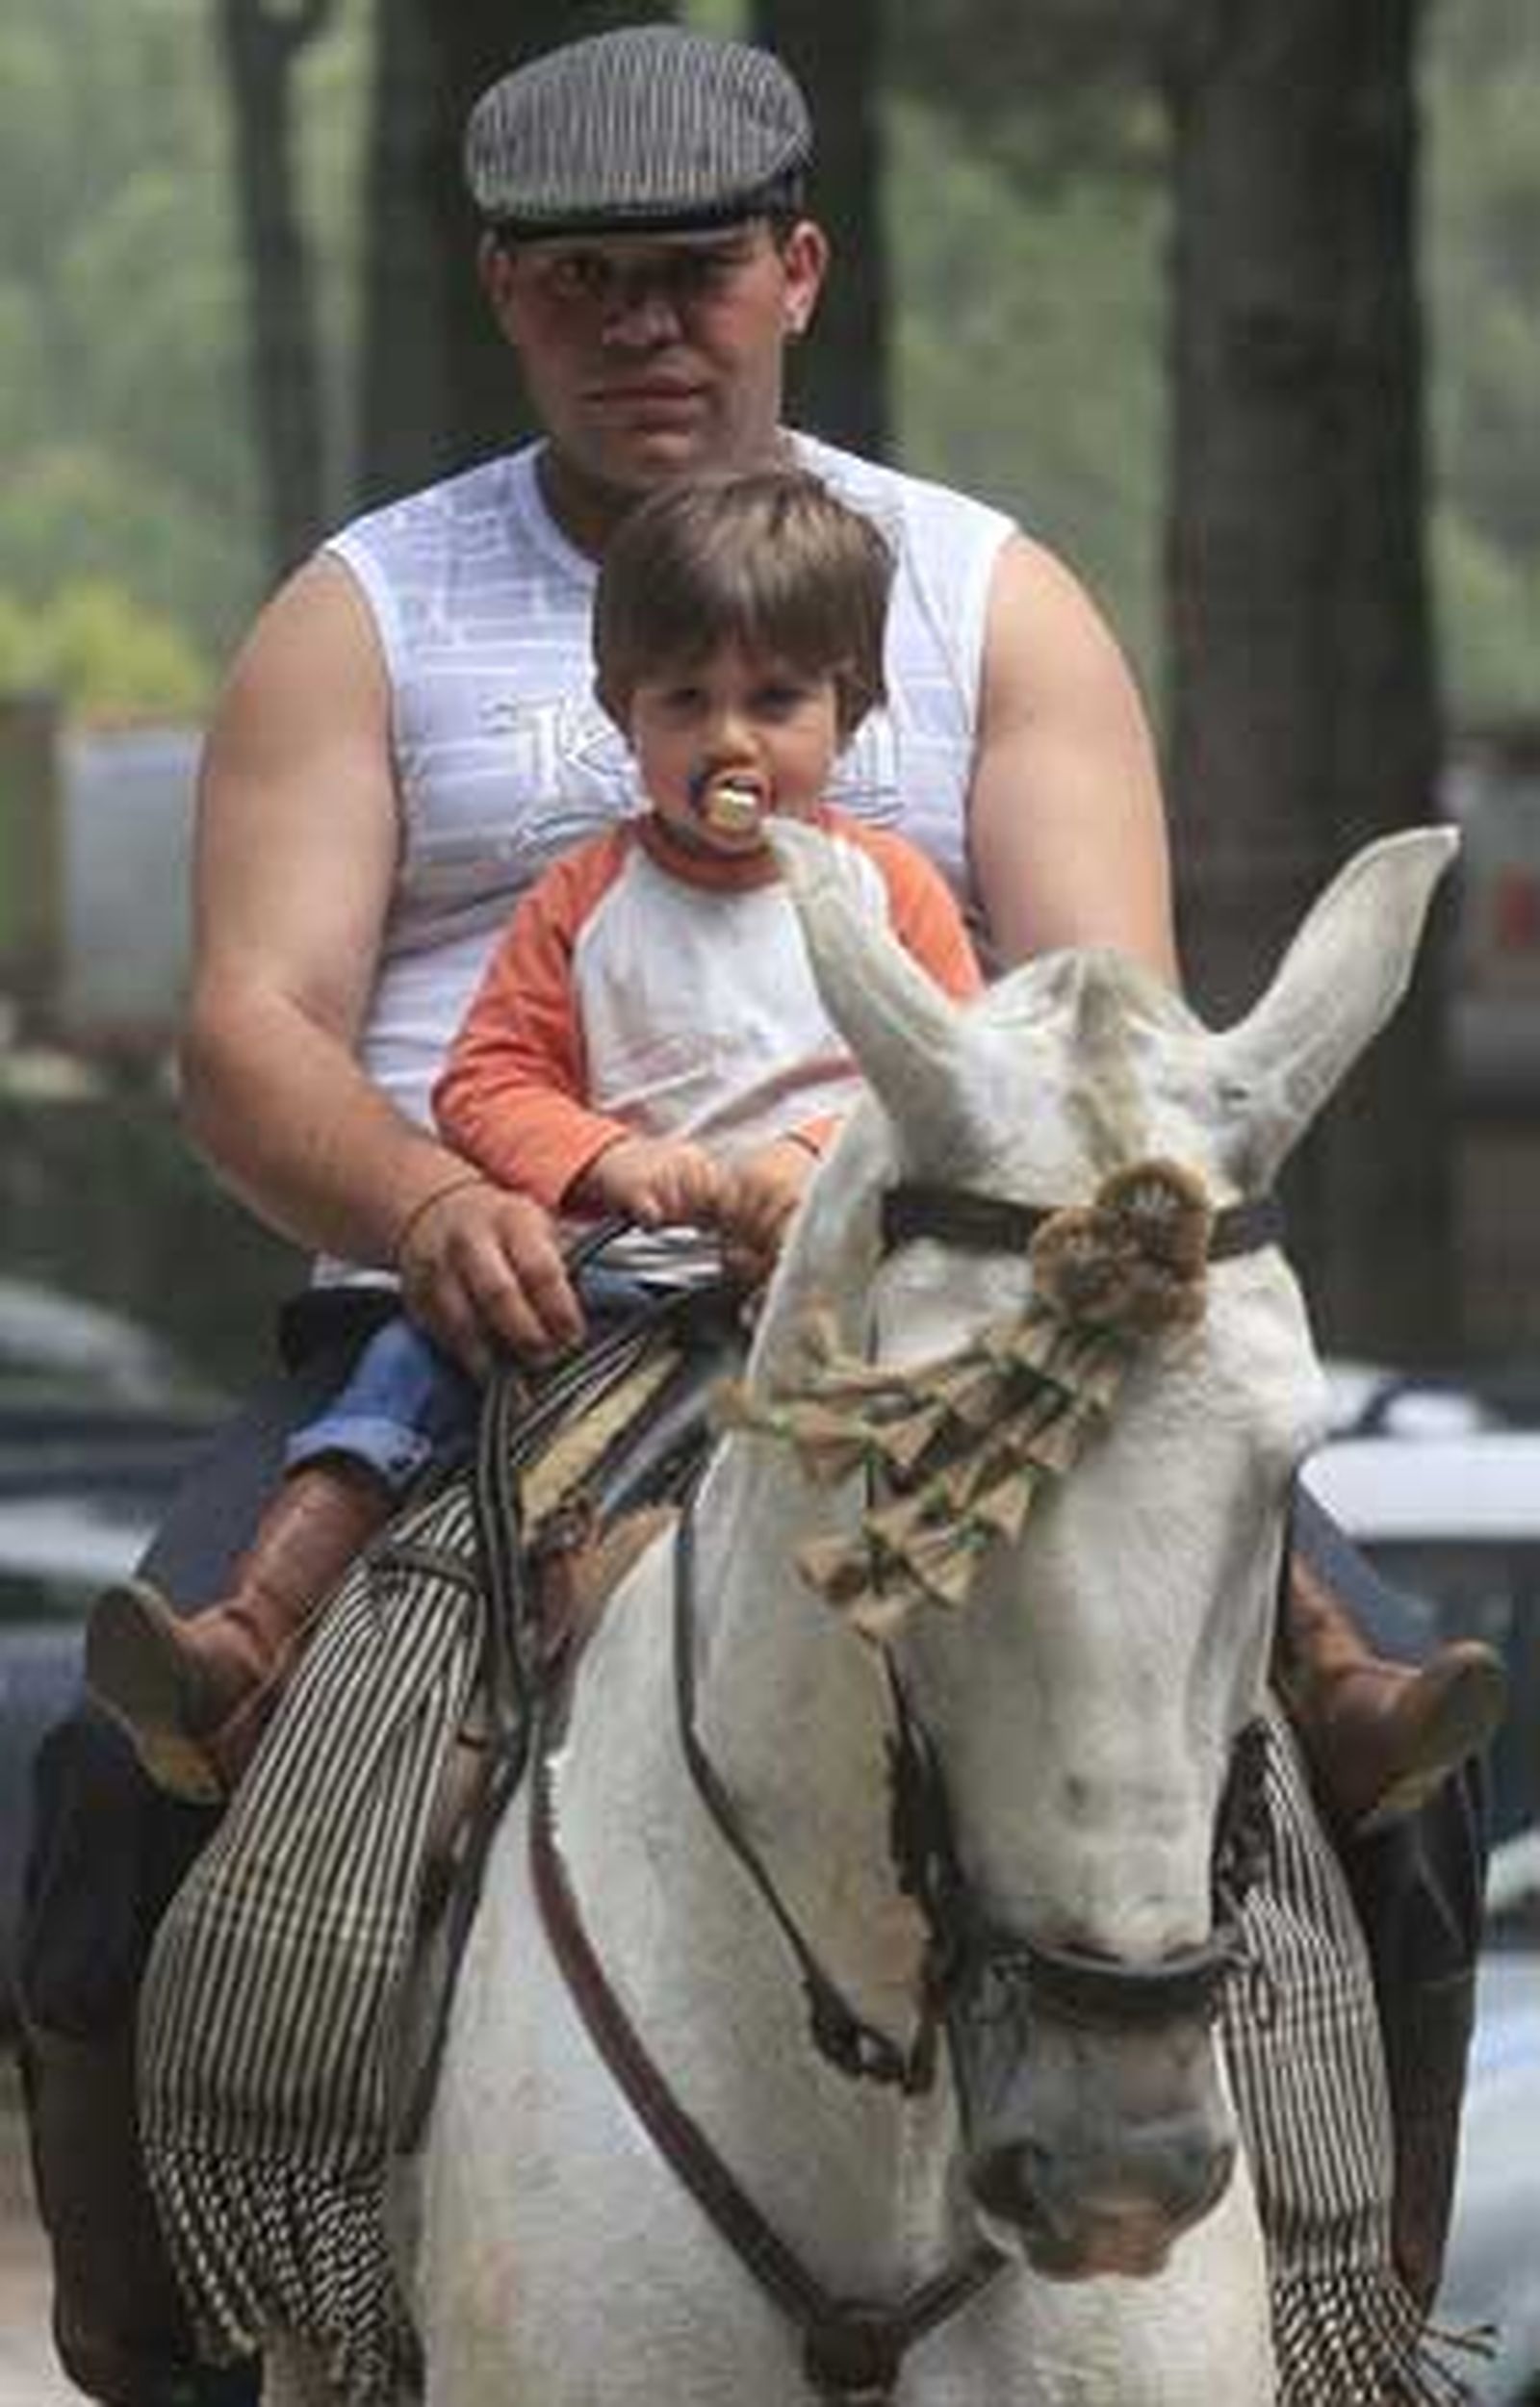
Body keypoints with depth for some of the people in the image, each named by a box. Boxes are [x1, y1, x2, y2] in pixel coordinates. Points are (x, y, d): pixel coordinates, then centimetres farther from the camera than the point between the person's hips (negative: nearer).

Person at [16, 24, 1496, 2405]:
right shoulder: (365, 620, 10)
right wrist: (429, 1201, -24)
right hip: (468, 1325, 0)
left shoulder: (993, 601, 11)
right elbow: (253, 1032, -1)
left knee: (1367, 1735, -19)